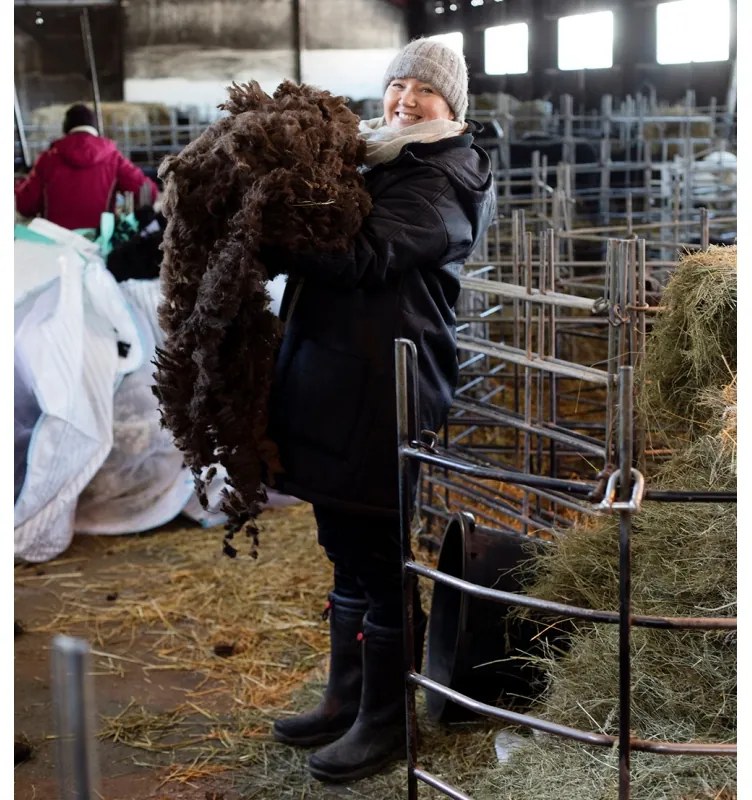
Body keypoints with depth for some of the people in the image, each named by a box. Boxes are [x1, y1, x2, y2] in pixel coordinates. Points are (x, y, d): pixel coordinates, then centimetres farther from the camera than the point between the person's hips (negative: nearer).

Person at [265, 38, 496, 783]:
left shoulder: (443, 185, -9)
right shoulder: (371, 162, 17)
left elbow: (364, 255, -23)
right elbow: (323, 236, 12)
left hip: (387, 394, -8)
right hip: (333, 384, 8)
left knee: (384, 562, 3)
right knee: (348, 555, 18)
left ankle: (383, 722, 18)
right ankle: (344, 699, 32)